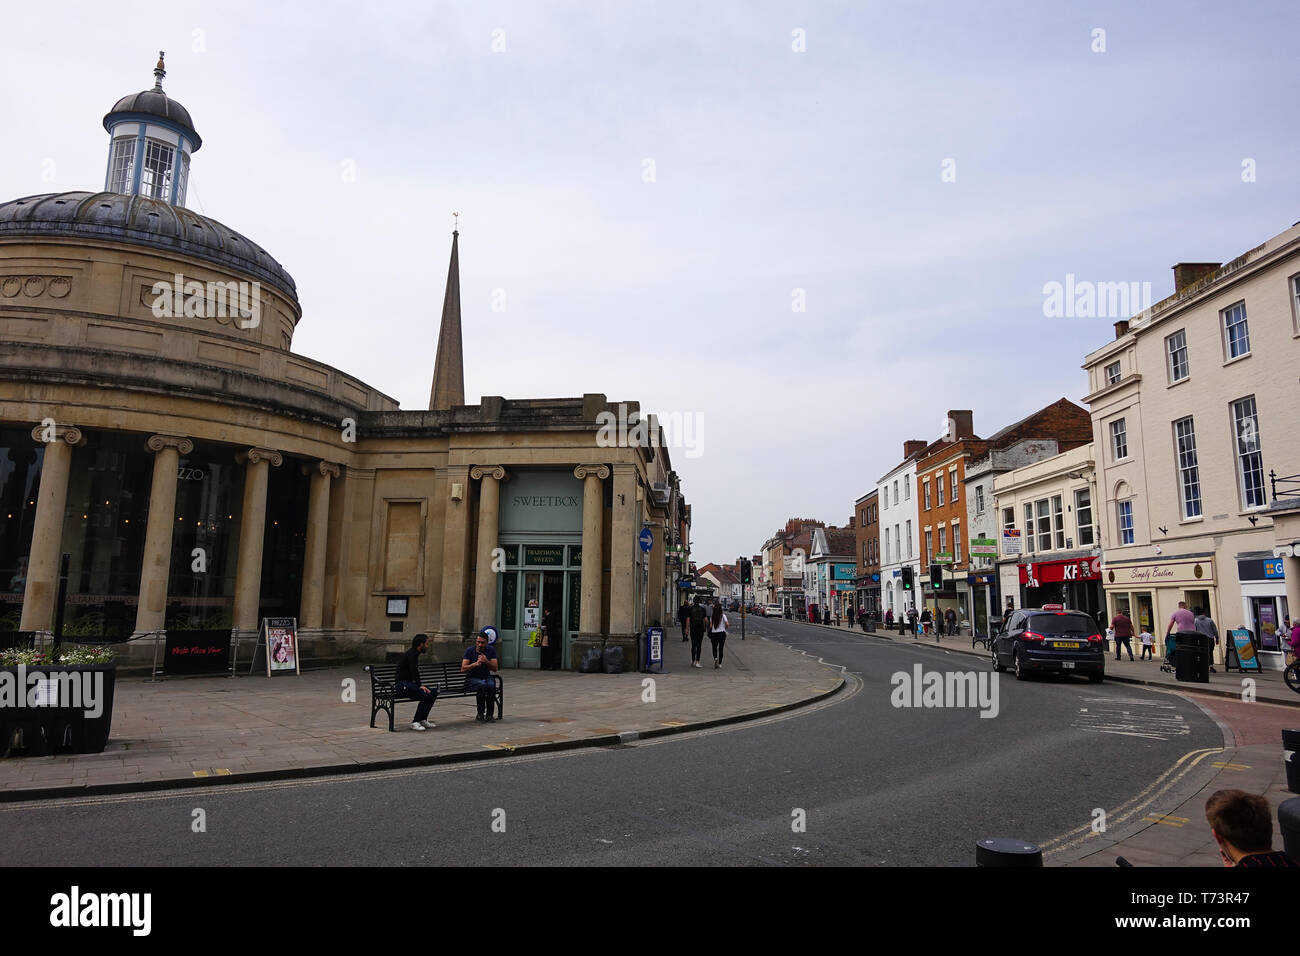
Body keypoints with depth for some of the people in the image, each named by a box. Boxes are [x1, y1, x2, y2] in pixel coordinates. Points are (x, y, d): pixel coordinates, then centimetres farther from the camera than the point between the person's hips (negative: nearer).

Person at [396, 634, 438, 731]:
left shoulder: (414, 654, 19)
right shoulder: (412, 654, -12)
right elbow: (414, 672, -22)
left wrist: (420, 685, 8)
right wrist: (419, 686, -24)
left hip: (408, 683, 10)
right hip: (401, 684, -10)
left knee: (433, 691, -1)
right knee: (426, 695, -27)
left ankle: (423, 720, 2)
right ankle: (415, 722, -18)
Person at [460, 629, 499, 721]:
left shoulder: (490, 650, 0)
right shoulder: (469, 650, -5)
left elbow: (495, 669, -5)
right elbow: (463, 669, -12)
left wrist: (486, 661, -23)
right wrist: (475, 664, -28)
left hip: (486, 677, 2)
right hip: (472, 679, -2)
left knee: (491, 685, -32)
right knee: (482, 685, -34)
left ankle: (489, 714, -21)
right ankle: (480, 714, -23)